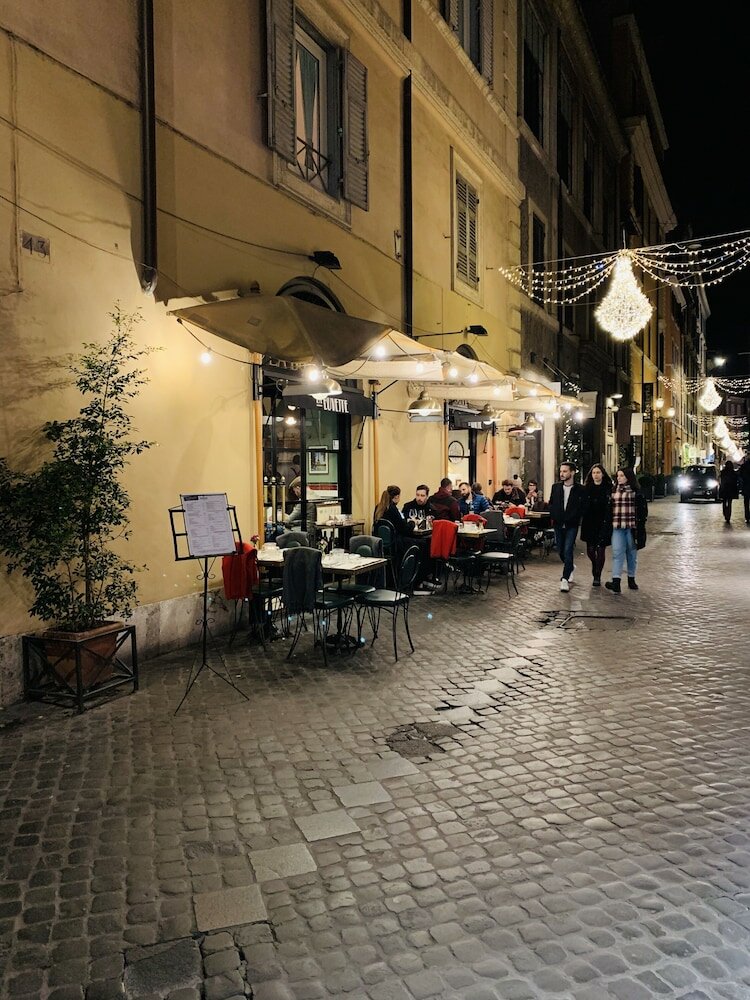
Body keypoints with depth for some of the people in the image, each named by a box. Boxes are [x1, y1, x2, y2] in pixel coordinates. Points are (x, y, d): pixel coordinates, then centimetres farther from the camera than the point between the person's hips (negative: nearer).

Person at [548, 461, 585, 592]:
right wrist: (554, 516, -4)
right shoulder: (555, 487, 5)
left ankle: (565, 579, -6)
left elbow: (582, 508, -7)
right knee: (561, 551, 13)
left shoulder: (580, 489, -6)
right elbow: (551, 503, 10)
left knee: (567, 551, -11)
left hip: (571, 525, -4)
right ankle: (571, 567, 41)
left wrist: (571, 518, -15)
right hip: (558, 524, 4)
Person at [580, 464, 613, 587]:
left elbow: (610, 508, -5)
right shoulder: (586, 488, 6)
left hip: (603, 524, -2)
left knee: (600, 550, -1)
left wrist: (607, 523, -11)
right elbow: (583, 506, 6)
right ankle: (595, 567, 35)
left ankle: (597, 576, 12)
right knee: (590, 550, 4)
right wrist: (583, 520, -1)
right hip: (589, 524, 3)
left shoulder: (608, 489, -2)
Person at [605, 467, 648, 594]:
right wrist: (608, 523, 6)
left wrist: (640, 525, -7)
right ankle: (616, 582, -16)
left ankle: (631, 579, 25)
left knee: (632, 553, 11)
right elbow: (609, 507, 11)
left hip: (632, 527, -1)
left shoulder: (636, 491, -1)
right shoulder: (614, 490, 8)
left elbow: (642, 509, 0)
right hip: (617, 527, 1)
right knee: (617, 553, -8)